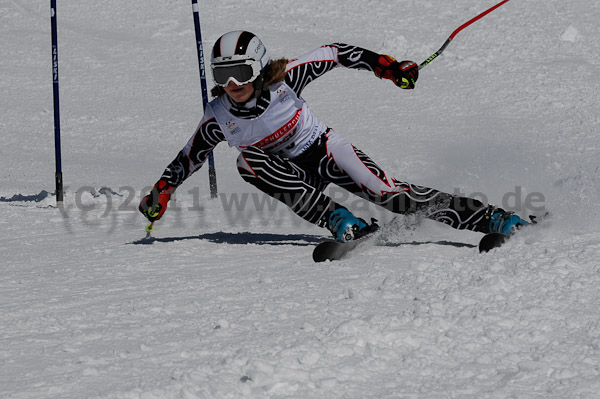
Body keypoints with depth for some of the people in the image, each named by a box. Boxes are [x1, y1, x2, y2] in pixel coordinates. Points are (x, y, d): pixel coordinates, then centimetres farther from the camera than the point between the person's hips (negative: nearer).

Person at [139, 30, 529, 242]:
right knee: (248, 160, -29)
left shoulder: (284, 79, -20)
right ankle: (338, 221, -31)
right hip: (288, 174, 3)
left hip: (324, 151, -3)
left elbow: (334, 54, -12)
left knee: (389, 194, -21)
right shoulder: (218, 116, -11)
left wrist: (386, 66, -18)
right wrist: (160, 193, -2)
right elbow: (189, 156, 5)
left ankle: (495, 219, -17)